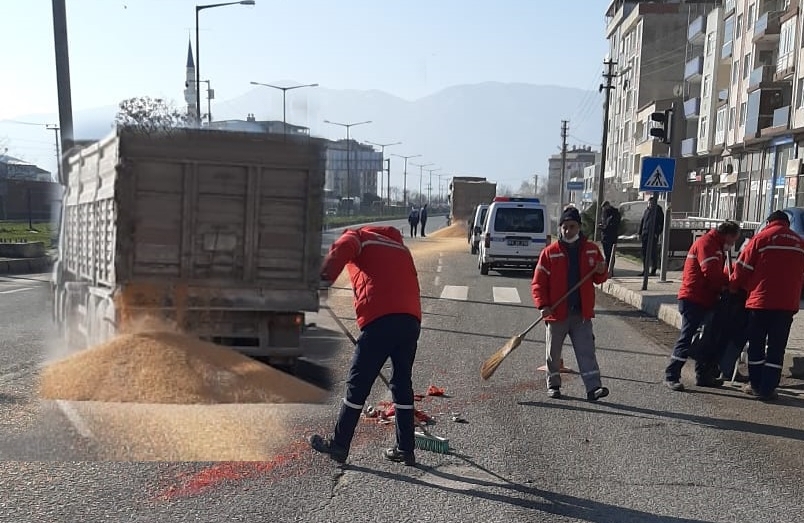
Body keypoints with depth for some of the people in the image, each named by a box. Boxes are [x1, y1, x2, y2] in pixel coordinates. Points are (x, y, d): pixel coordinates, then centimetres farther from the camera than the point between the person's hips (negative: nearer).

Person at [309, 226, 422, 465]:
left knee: (358, 384, 5)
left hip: (379, 320, -6)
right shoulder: (400, 247, 32)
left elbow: (342, 248, -10)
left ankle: (339, 445, 15)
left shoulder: (359, 236, 15)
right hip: (412, 320, 6)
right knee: (402, 383, 17)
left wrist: (326, 277, -21)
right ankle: (405, 450, 22)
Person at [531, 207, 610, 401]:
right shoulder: (550, 252, -4)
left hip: (582, 313, 1)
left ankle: (593, 387, -8)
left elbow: (598, 279, 15)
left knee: (586, 351, -5)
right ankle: (553, 385, 27)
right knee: (553, 352, 11)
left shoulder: (592, 250, 5)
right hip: (557, 312, -1)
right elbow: (538, 282, -3)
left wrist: (601, 272, -9)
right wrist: (543, 305, -15)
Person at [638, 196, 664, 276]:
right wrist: (640, 233, 12)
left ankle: (653, 270, 5)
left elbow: (662, 224, -4)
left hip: (653, 235, -5)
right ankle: (644, 270, 13)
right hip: (645, 234, 5)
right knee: (644, 252, 6)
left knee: (653, 253, -2)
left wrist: (657, 233, -13)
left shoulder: (658, 211, -1)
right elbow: (642, 222, 18)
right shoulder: (646, 211, 14)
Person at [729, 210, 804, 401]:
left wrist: (734, 287, 13)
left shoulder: (761, 238, -3)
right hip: (787, 304, 3)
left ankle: (755, 385, 15)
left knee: (756, 344, 10)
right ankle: (768, 388, 6)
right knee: (776, 348, 6)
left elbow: (743, 268, -3)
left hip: (760, 301, -2)